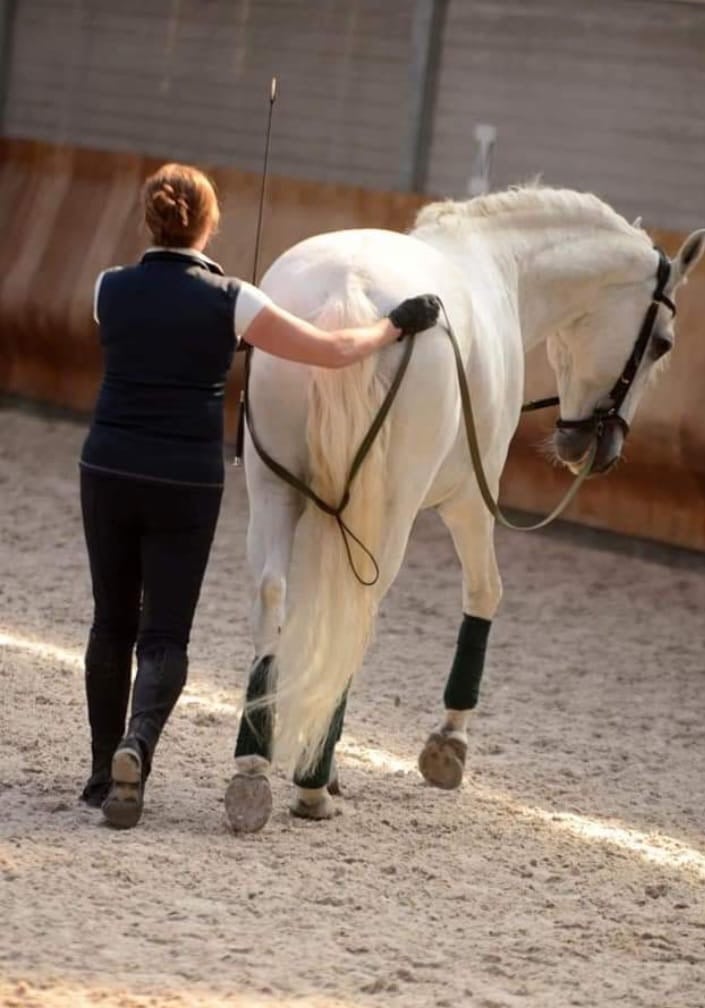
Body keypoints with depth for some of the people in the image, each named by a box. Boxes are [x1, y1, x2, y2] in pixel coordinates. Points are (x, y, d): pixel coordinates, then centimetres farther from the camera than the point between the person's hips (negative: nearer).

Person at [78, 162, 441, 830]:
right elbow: (332, 352, -5)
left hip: (108, 472, 2)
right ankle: (135, 745, -23)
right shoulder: (229, 302, -9)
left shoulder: (111, 290, -1)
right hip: (186, 484, -2)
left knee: (112, 624, 16)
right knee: (164, 637, 3)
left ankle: (104, 773, 20)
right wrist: (397, 325, 12)